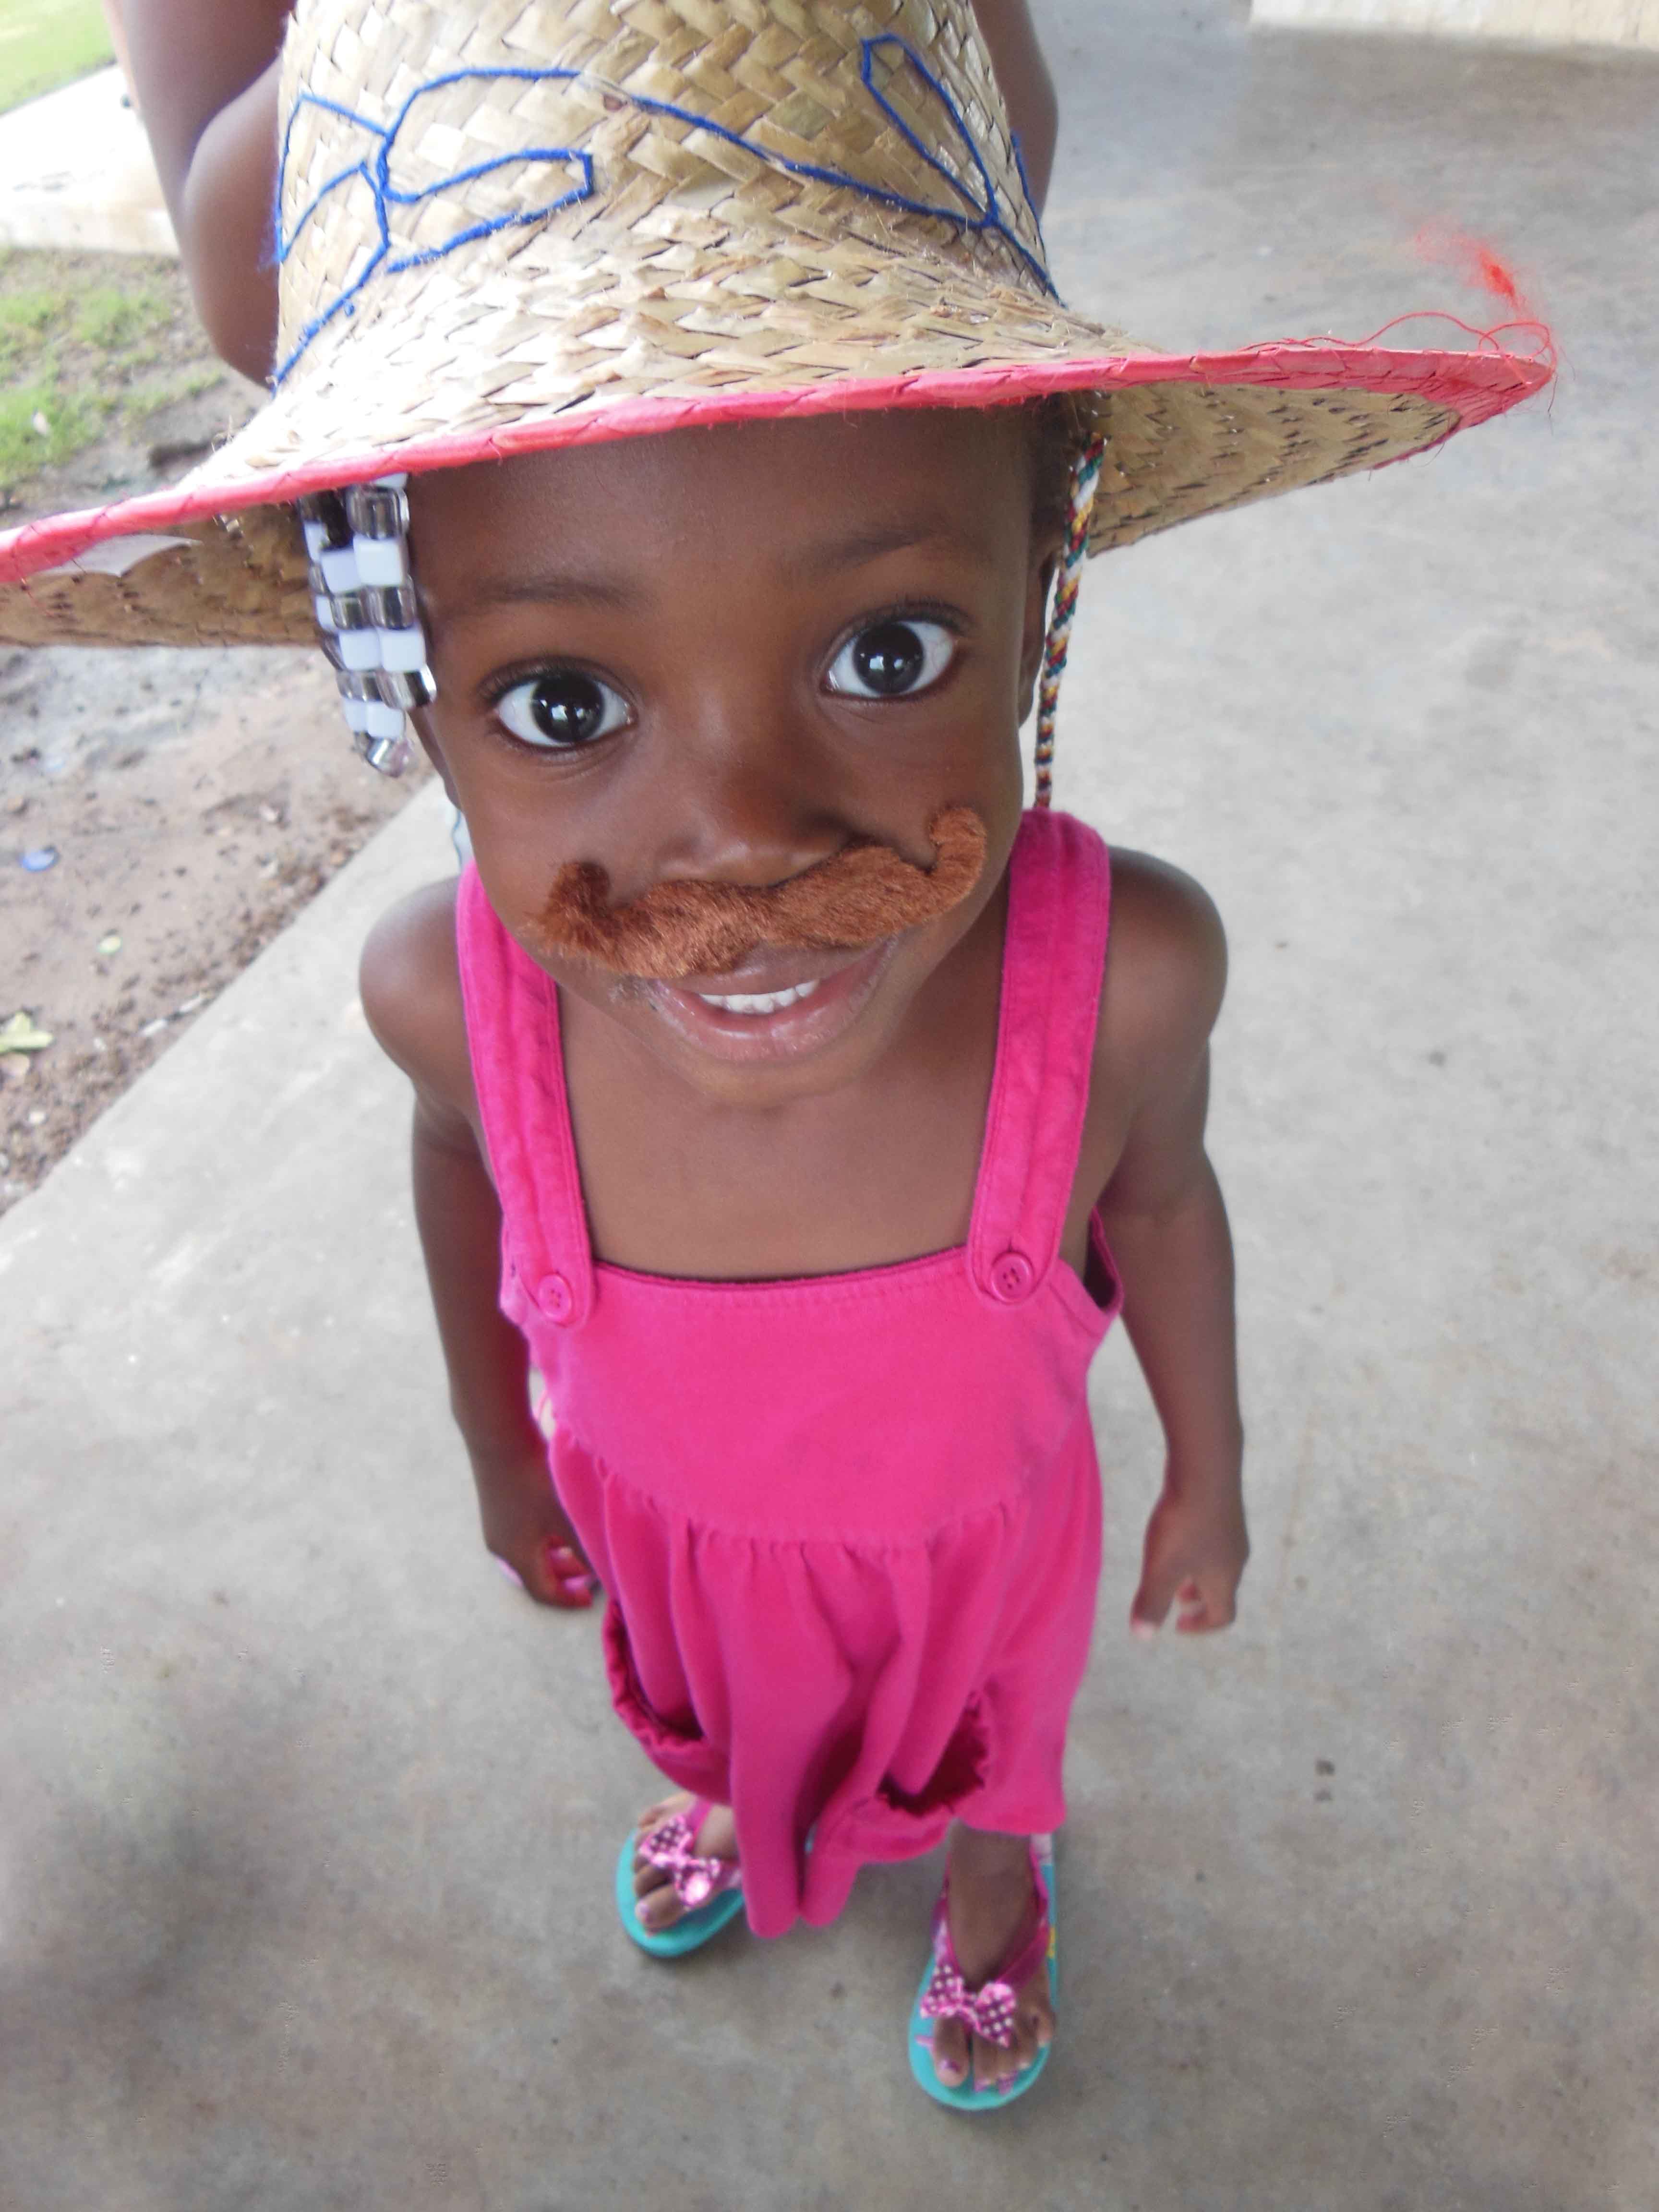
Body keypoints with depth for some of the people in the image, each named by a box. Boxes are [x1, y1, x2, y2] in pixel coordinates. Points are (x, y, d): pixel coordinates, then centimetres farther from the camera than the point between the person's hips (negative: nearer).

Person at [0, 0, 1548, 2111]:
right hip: (665, 1511, 2)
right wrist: (497, 1440, 5)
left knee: (979, 1735, 32)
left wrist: (1208, 1476, 0)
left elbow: (1157, 1202, -16)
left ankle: (993, 1886, 69)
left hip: (980, 1518, -1)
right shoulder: (447, 991, -35)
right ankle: (735, 1802, 72)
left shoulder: (1121, 971, -39)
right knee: (722, 1693, 34)